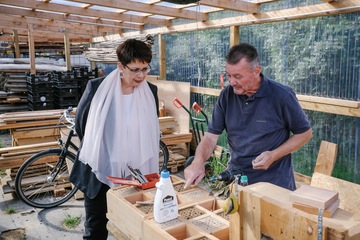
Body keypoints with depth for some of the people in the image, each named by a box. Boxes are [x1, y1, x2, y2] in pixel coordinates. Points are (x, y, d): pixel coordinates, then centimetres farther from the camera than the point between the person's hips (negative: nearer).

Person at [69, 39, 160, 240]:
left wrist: (145, 161, 9)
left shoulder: (151, 92, -4)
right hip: (98, 171, -1)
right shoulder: (96, 87, -11)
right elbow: (81, 124, 4)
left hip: (135, 174, 2)